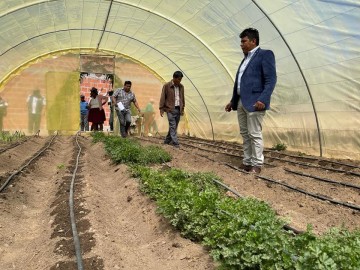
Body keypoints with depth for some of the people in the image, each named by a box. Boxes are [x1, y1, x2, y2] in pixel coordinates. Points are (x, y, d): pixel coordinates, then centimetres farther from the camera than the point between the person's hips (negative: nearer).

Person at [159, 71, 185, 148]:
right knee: (172, 126, -10)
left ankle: (167, 140, 23)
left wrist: (183, 108, 16)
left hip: (178, 109, 6)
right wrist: (161, 109, -5)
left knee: (174, 127, 9)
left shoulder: (181, 87, 10)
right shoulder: (167, 86, -6)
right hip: (170, 109, -6)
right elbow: (162, 97, -4)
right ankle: (175, 142, -10)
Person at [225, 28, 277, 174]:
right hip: (241, 102, 9)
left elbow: (271, 79, -13)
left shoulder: (265, 54, -3)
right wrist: (232, 101, 20)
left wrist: (263, 100, -24)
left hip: (254, 101, -8)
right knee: (245, 134, 11)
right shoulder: (246, 58, 22)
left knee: (254, 134, -5)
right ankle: (247, 162, 19)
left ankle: (257, 165, 4)